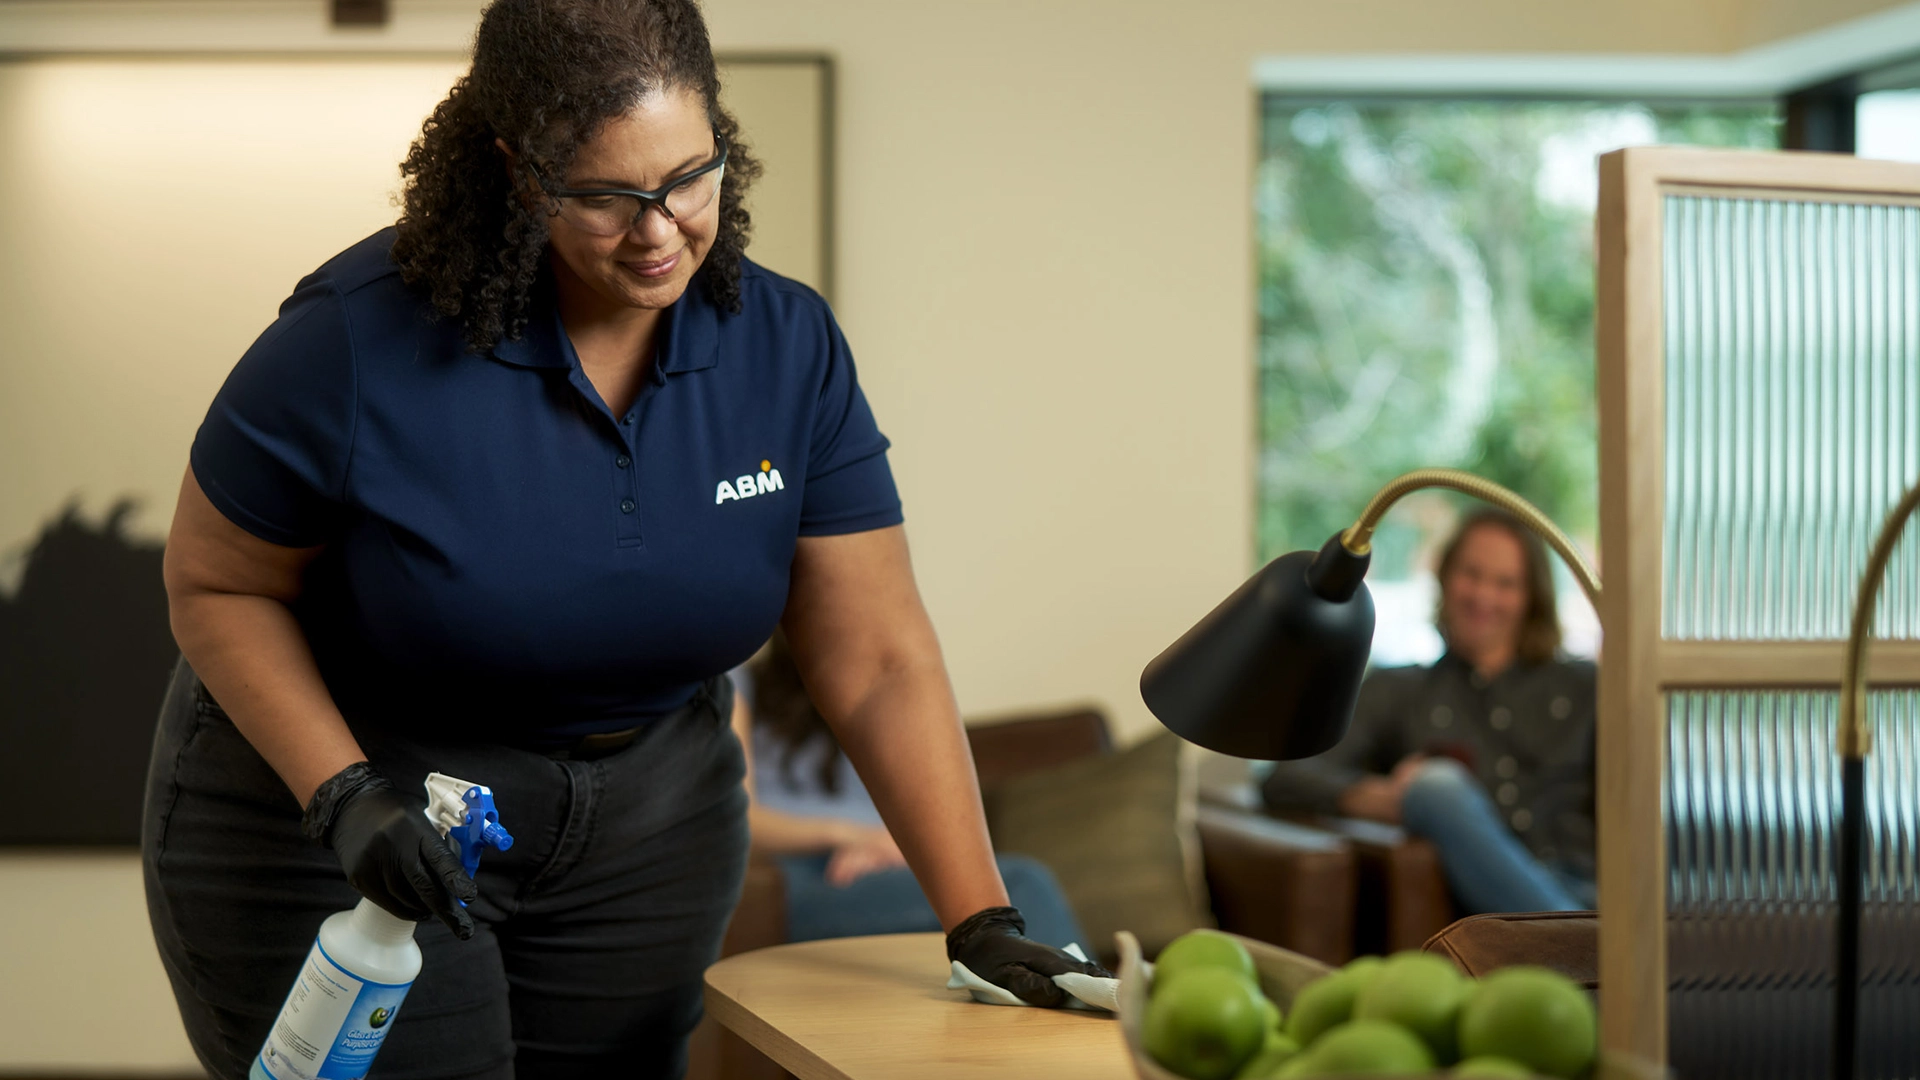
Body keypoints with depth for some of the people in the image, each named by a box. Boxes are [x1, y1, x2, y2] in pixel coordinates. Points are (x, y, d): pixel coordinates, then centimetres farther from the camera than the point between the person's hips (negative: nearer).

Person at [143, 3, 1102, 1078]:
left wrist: (984, 924, -15)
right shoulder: (364, 339, -21)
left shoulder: (788, 345, -10)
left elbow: (880, 661, -9)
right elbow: (216, 585, -9)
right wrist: (343, 797, -23)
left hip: (639, 839, 4)